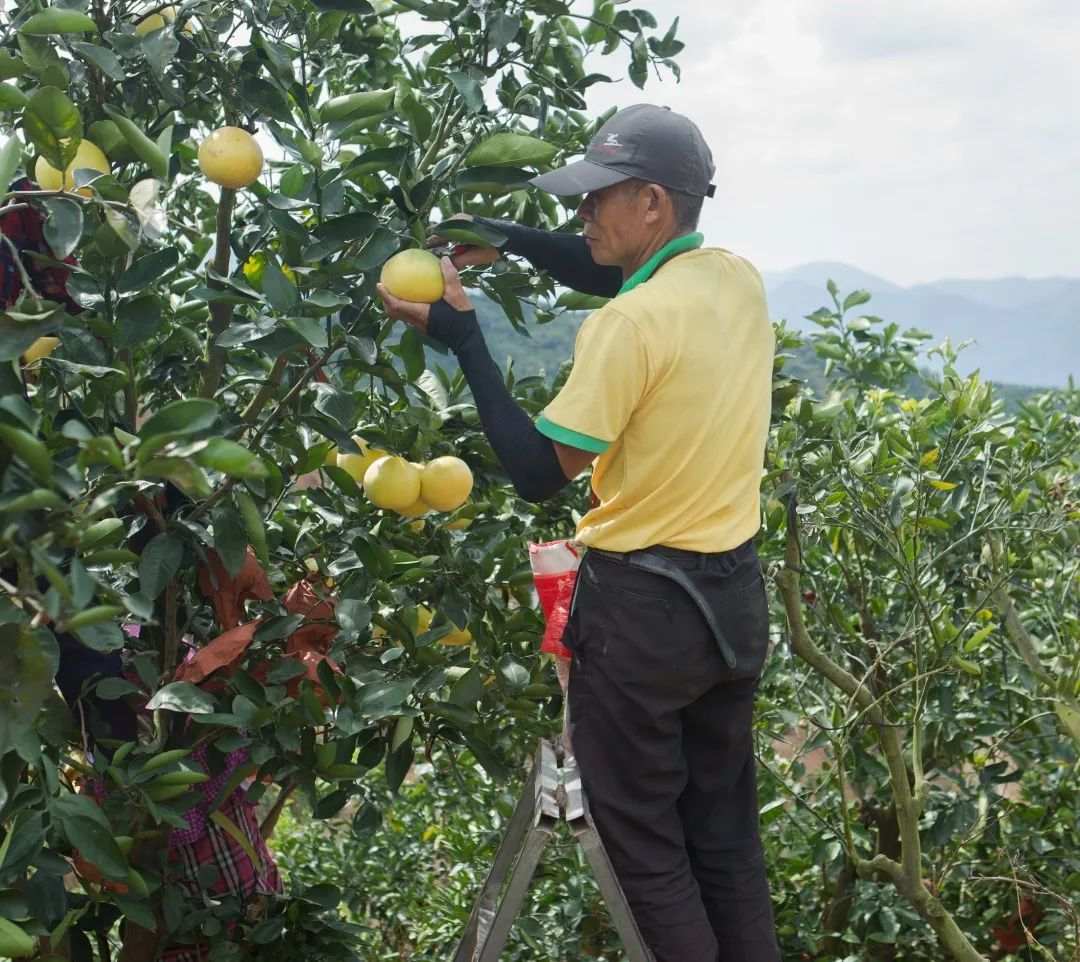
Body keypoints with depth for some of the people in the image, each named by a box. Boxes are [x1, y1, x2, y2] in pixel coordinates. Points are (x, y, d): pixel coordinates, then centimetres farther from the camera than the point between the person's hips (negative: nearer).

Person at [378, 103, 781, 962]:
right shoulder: (738, 281, 3)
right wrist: (509, 240, 10)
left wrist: (460, 333, -14)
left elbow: (537, 473, -18)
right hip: (735, 594, 8)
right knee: (726, 834, 17)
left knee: (645, 843, 7)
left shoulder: (630, 326, -20)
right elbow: (625, 275, 20)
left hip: (642, 606, -8)